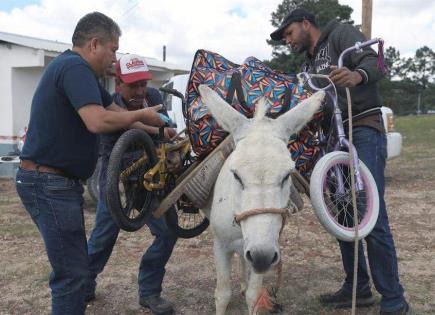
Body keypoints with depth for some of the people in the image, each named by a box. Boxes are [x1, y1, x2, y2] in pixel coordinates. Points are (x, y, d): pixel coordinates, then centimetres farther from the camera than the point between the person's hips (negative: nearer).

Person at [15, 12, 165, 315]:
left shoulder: (78, 70, 16)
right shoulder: (74, 67, -17)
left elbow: (115, 111, 20)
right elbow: (98, 121, -30)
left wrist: (160, 131, 18)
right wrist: (142, 115, -15)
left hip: (57, 182, 11)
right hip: (50, 184, -11)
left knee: (75, 264, 20)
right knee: (72, 272, -4)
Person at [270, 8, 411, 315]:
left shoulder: (341, 33, 2)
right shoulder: (309, 65, 24)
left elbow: (374, 62, -15)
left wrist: (357, 75, -35)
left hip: (364, 132, -9)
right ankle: (357, 288, 21)